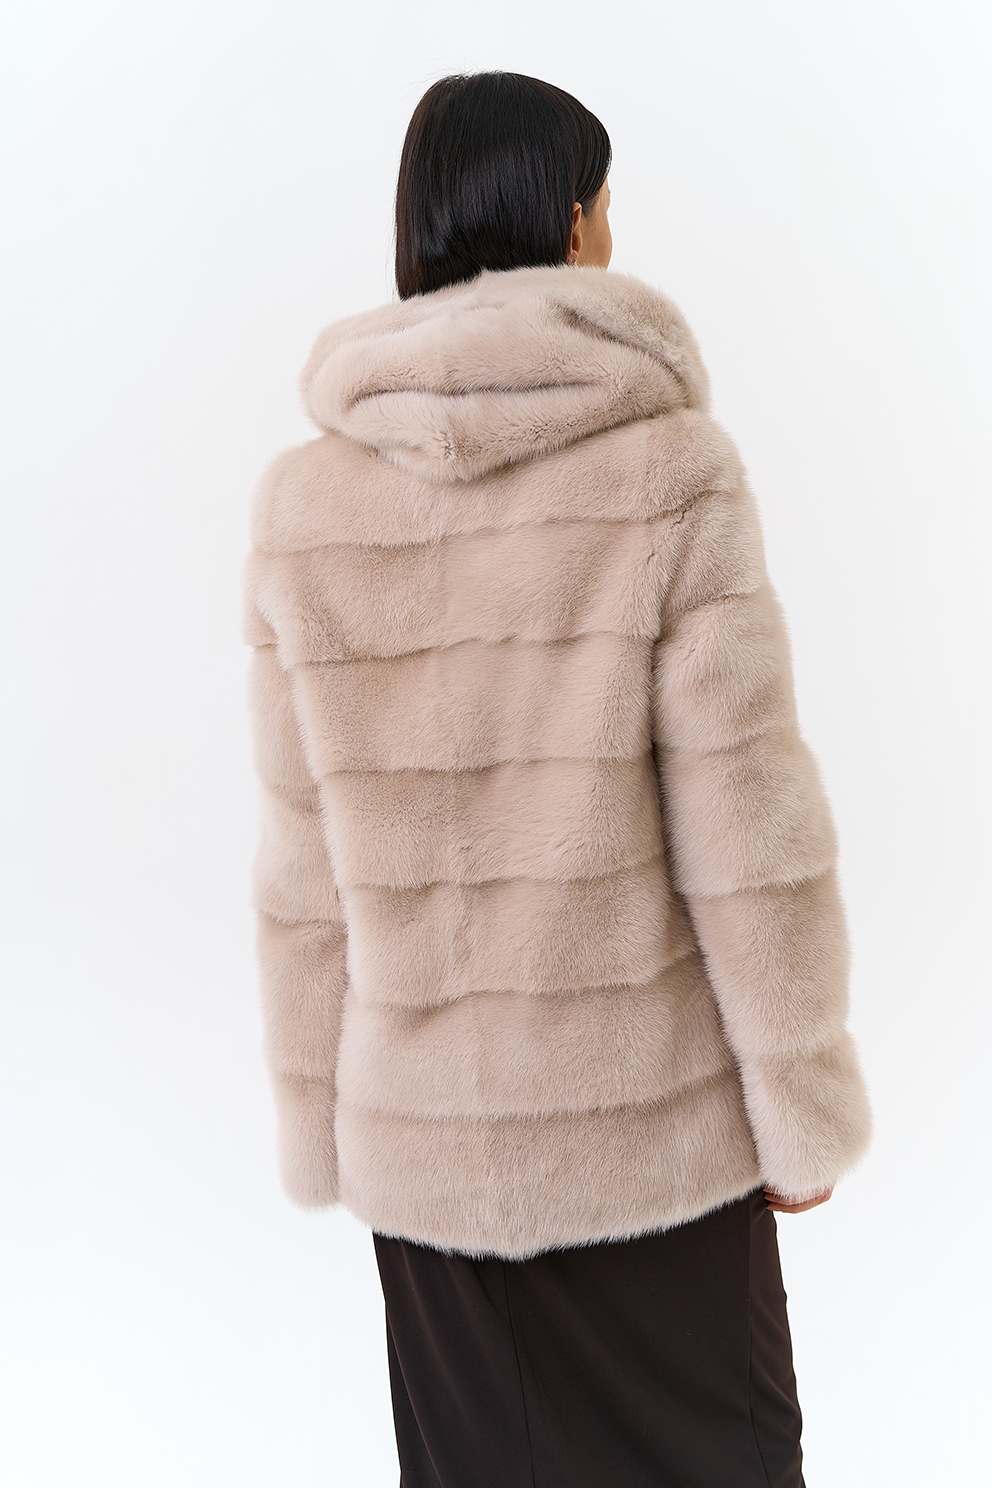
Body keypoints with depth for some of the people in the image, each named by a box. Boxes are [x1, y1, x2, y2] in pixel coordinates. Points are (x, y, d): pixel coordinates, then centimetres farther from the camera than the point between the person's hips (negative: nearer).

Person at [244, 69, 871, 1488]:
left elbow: (305, 865, -2)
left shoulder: (304, 500, -5)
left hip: (423, 1131, 3)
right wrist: (806, 1108, -2)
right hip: (656, 1119, -2)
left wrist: (322, 1127, 9)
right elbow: (744, 826, -13)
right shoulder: (672, 466, -13)